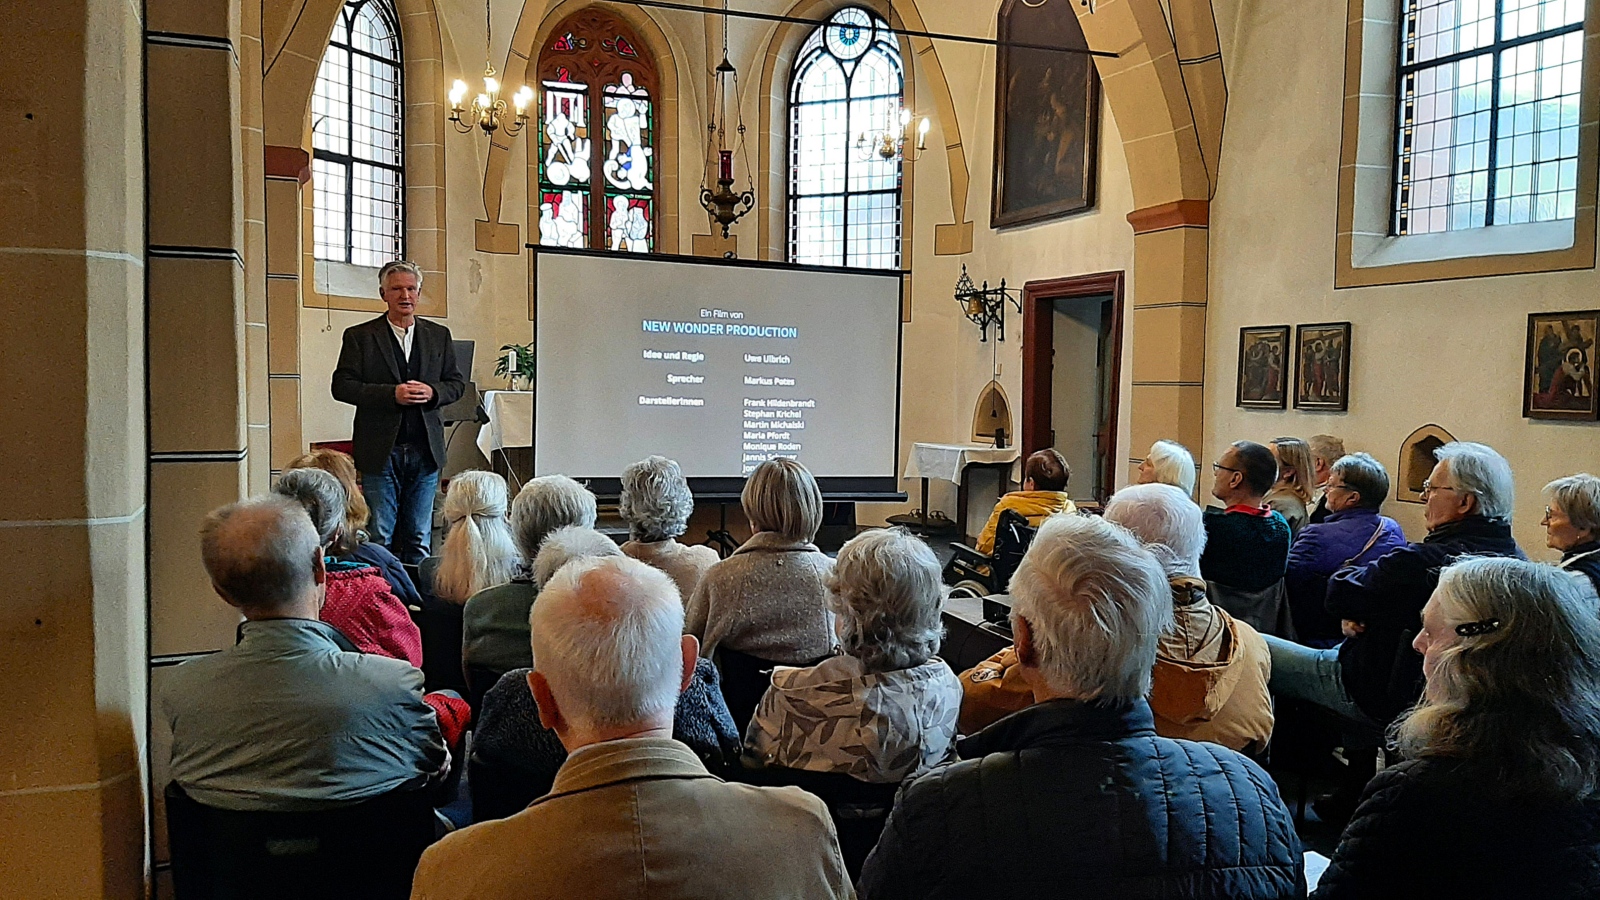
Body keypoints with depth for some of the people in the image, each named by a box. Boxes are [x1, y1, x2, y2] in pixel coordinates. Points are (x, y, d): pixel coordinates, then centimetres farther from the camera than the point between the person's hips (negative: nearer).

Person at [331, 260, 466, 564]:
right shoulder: (359, 336, 2)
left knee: (419, 538, 9)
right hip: (380, 451, -3)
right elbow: (342, 386, -4)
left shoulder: (439, 335, 12)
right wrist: (392, 394, -16)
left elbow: (457, 383, 13)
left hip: (425, 450, 3)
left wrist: (432, 392, -9)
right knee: (379, 537, 0)